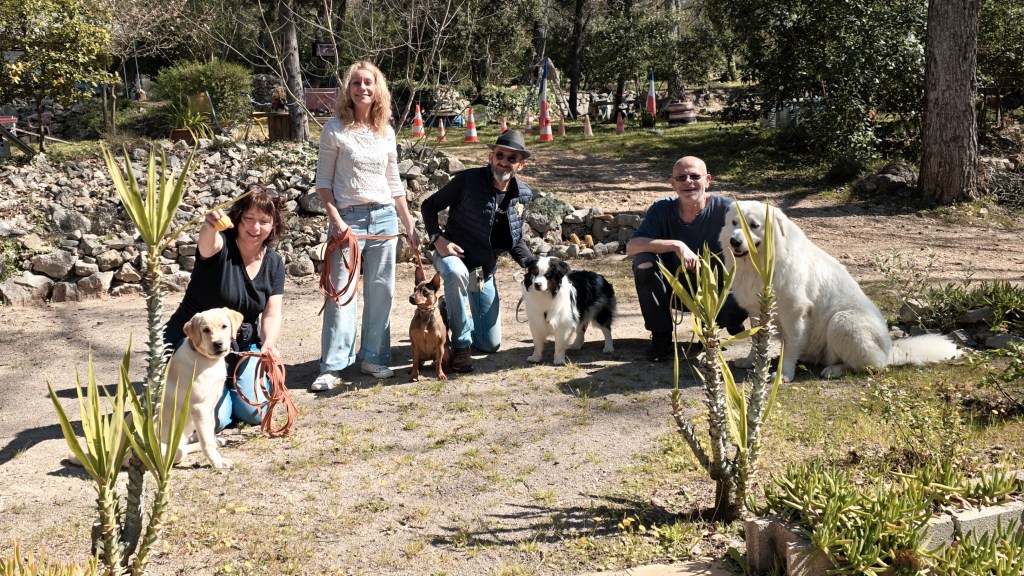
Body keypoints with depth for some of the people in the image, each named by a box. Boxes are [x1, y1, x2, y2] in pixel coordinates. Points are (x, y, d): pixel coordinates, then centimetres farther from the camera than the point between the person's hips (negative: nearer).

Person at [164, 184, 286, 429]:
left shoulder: (273, 263, -2)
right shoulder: (220, 245, -18)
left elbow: (272, 314, -9)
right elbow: (208, 244, -44)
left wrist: (269, 344, -30)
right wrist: (209, 226, -69)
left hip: (242, 345, 5)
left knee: (256, 413, -8)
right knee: (213, 420, -17)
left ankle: (228, 386, 25)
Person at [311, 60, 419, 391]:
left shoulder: (386, 132, 9)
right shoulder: (335, 129, -2)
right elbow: (323, 181, -2)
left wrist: (409, 225, 14)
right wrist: (336, 219, -13)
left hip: (384, 217, 4)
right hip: (347, 218, -4)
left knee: (381, 291, 6)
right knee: (341, 291, -7)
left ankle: (373, 357, 18)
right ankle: (333, 366, -2)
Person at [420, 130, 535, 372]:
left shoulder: (523, 195, -4)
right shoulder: (467, 180, -19)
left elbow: (516, 241, 8)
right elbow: (429, 205, -9)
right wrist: (437, 239, -24)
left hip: (486, 270, 5)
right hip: (454, 255, -5)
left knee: (491, 345, 8)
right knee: (457, 273, -45)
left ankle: (450, 315, 38)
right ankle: (460, 344, -25)